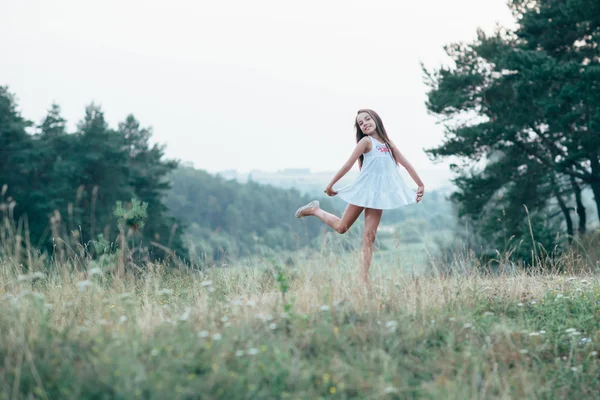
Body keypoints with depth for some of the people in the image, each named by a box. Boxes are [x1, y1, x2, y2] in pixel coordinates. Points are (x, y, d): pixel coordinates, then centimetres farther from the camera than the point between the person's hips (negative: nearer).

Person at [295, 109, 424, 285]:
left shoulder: (388, 143, 9)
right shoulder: (366, 141, -7)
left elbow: (406, 164, 11)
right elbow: (348, 164, -10)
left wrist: (420, 185, 9)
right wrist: (330, 185, -8)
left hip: (378, 193, 4)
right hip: (364, 189, -4)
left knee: (369, 237, -2)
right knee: (341, 227, 6)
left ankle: (364, 280, -7)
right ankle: (315, 210, 32)